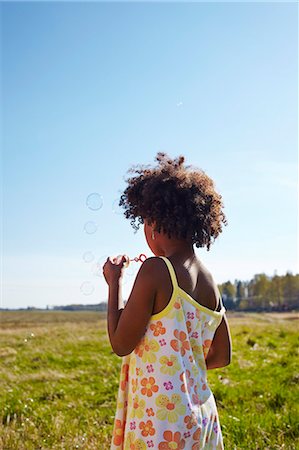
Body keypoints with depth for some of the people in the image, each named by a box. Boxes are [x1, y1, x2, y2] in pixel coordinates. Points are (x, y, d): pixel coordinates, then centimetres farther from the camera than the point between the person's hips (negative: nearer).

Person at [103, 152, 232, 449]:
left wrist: (114, 284, -2)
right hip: (201, 417, 7)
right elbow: (222, 356, 12)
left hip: (160, 422, -7)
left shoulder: (156, 270, -17)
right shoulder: (210, 281, 5)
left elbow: (120, 344, -12)